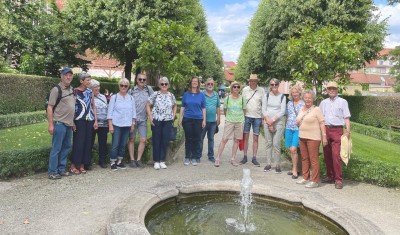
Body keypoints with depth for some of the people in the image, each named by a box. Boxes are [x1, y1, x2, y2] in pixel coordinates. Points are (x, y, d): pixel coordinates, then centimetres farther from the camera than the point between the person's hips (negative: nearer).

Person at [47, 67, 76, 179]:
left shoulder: (72, 89, 12)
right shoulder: (56, 90, -8)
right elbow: (50, 108, -10)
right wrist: (51, 124, -15)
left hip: (69, 124, 7)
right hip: (59, 123, -7)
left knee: (66, 147, 13)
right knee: (56, 148, -1)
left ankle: (61, 169, 23)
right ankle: (52, 172, 8)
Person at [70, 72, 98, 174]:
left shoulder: (90, 91, 9)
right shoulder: (75, 91, -4)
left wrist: (96, 120, 7)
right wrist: (73, 122, -11)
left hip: (90, 120, 5)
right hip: (79, 121, -4)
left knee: (87, 142, 6)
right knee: (78, 142, -2)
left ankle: (82, 165, 17)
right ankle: (73, 165, 10)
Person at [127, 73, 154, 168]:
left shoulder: (148, 89, 4)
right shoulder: (131, 91, 1)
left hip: (143, 119, 1)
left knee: (143, 140, -1)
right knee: (132, 139, 5)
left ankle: (139, 160, 11)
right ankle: (132, 160, 14)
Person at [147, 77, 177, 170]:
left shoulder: (171, 95, 8)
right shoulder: (155, 94, 0)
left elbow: (174, 106, 20)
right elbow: (148, 105, 2)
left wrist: (173, 116, 9)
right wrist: (150, 117, -7)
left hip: (168, 121, 3)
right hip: (156, 121, -2)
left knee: (165, 141, 4)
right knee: (156, 141, 3)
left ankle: (162, 161, 16)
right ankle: (156, 161, 13)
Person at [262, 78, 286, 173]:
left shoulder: (282, 96, 4)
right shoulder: (266, 96, 8)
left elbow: (282, 111, -3)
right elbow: (264, 109, 3)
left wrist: (273, 120, -9)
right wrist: (268, 121, -8)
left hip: (278, 122, -2)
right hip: (267, 122, 2)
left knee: (276, 144, -6)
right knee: (269, 143, 5)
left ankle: (277, 165, 2)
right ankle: (268, 164, 12)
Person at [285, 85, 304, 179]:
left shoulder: (303, 104, -3)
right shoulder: (289, 103, 12)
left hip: (298, 129, -5)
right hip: (289, 128, 5)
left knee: (293, 149, -11)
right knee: (291, 150, 8)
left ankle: (295, 170, 1)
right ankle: (294, 168, 21)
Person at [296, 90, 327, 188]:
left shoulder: (316, 109, -5)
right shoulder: (301, 109, 14)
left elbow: (322, 123, -10)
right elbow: (298, 122, 25)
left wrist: (324, 136, -15)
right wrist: (298, 122, 3)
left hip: (313, 138, -7)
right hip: (302, 137, 7)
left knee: (313, 159, -4)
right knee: (304, 158, 12)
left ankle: (314, 181, 2)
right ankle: (305, 178, 23)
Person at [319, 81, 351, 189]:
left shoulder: (342, 102, 3)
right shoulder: (323, 102, 15)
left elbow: (347, 118, -1)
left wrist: (348, 131, -10)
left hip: (337, 130, -4)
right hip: (325, 130, 4)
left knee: (336, 155, -10)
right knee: (327, 155, 8)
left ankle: (338, 179, -2)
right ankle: (330, 176, 20)